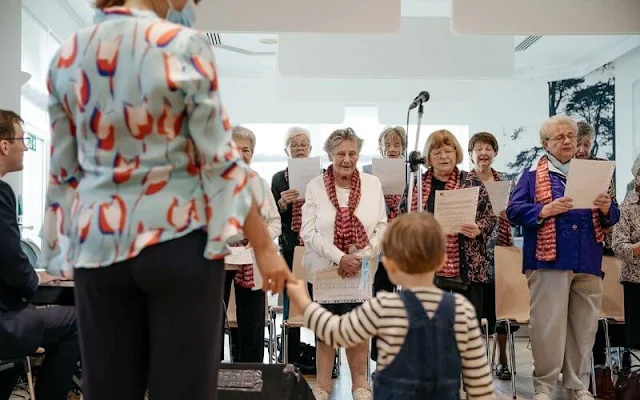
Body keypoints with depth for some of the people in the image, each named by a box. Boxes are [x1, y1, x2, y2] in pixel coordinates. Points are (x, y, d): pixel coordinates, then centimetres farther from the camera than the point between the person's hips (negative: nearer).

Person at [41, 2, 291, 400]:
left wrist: (65, 243, 20)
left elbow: (62, 171, 10)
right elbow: (220, 158, -10)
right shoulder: (183, 45, -8)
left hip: (97, 243, 5)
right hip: (177, 239, -5)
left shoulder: (67, 55, 6)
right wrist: (264, 245, -4)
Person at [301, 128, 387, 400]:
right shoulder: (315, 186, -3)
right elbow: (309, 232, -9)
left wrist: (363, 256, -12)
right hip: (324, 269, -1)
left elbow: (382, 226, 3)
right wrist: (340, 258, -18)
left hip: (361, 271, 1)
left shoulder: (372, 184, 3)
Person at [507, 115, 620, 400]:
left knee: (584, 326, 8)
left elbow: (612, 218, 15)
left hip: (588, 262, 4)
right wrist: (545, 210, -19)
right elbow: (514, 211, -5)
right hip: (550, 260, -4)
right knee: (548, 325, -3)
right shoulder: (532, 175, 5)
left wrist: (606, 208, -8)